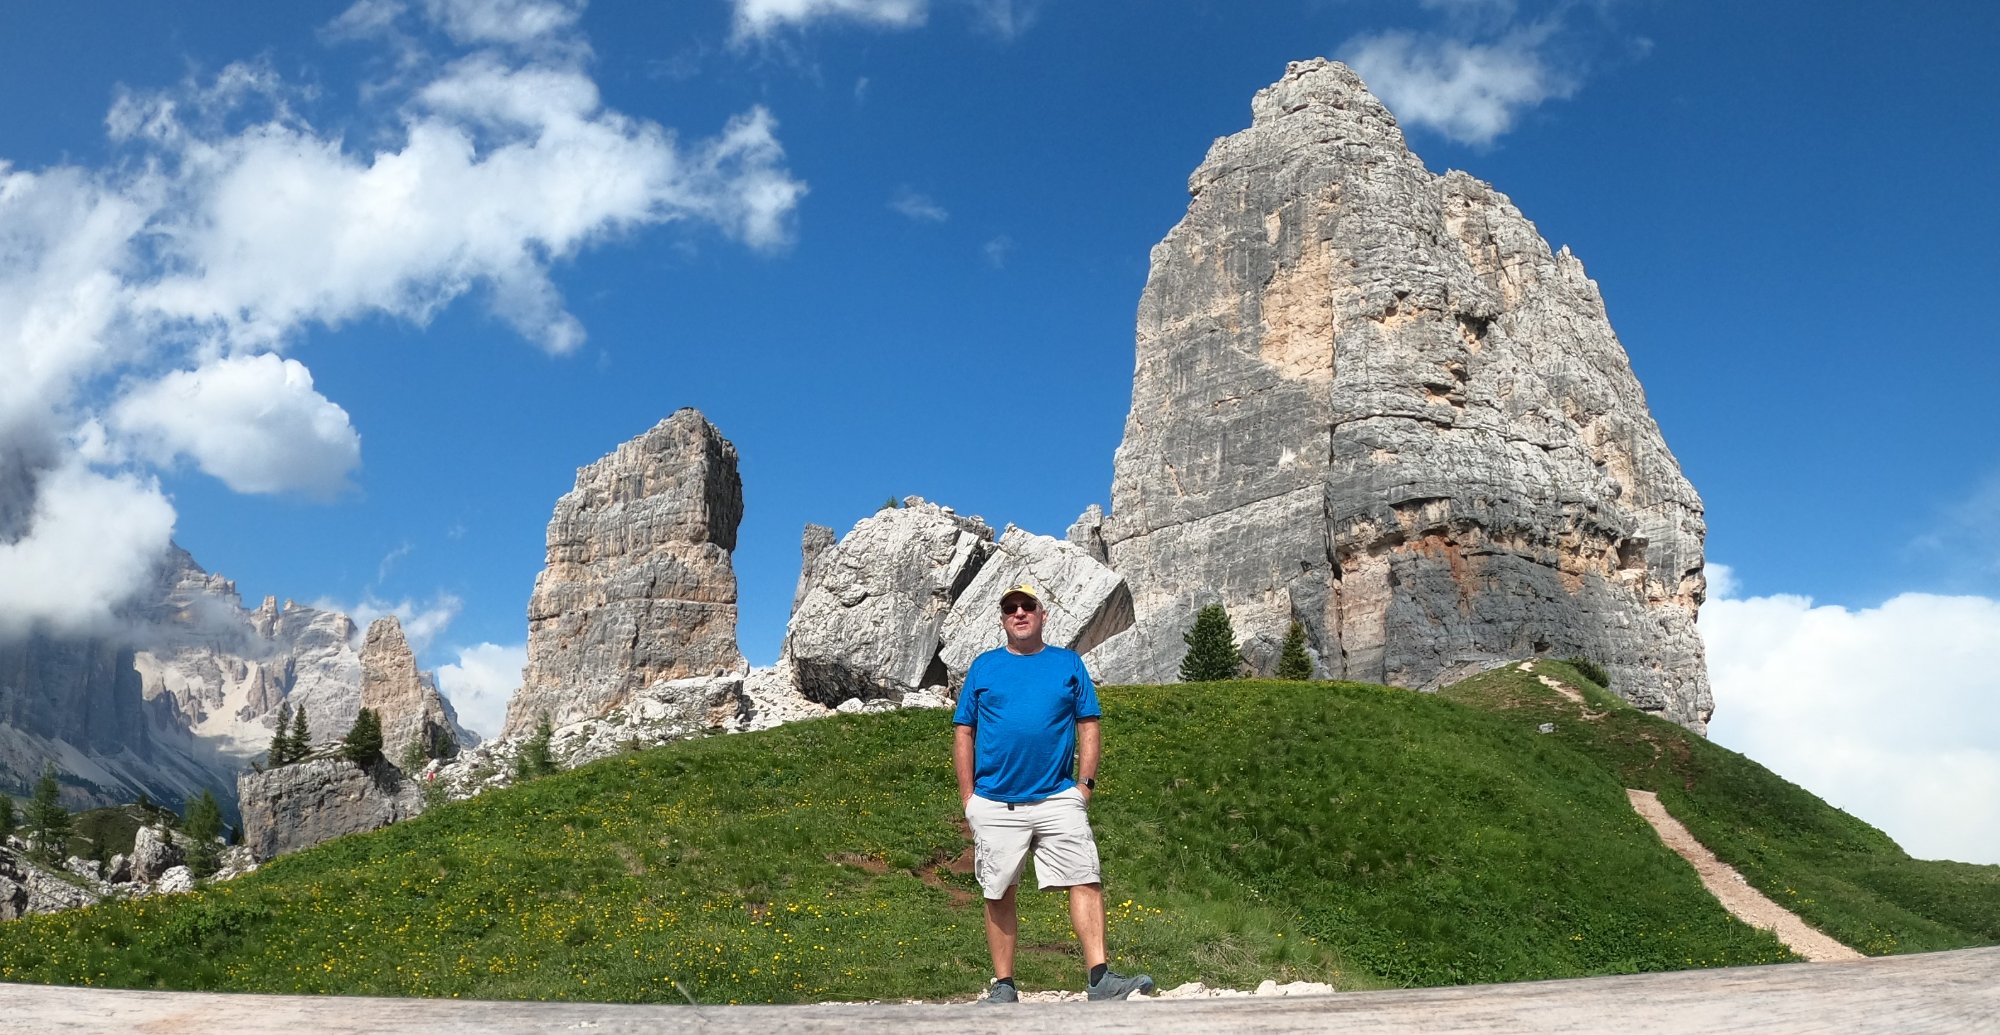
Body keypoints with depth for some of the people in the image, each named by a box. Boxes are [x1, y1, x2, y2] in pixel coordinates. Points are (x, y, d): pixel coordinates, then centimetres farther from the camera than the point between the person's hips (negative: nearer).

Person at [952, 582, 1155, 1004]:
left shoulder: (1068, 664, 11)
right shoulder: (984, 666, 11)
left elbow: (1088, 727, 9)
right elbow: (963, 732, 9)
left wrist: (1085, 783, -2)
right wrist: (968, 798, 2)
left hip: (1058, 799, 0)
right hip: (995, 805, 1)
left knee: (1086, 882, -10)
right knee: (999, 894, 5)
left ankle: (1100, 977, -10)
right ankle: (1003, 986, 14)